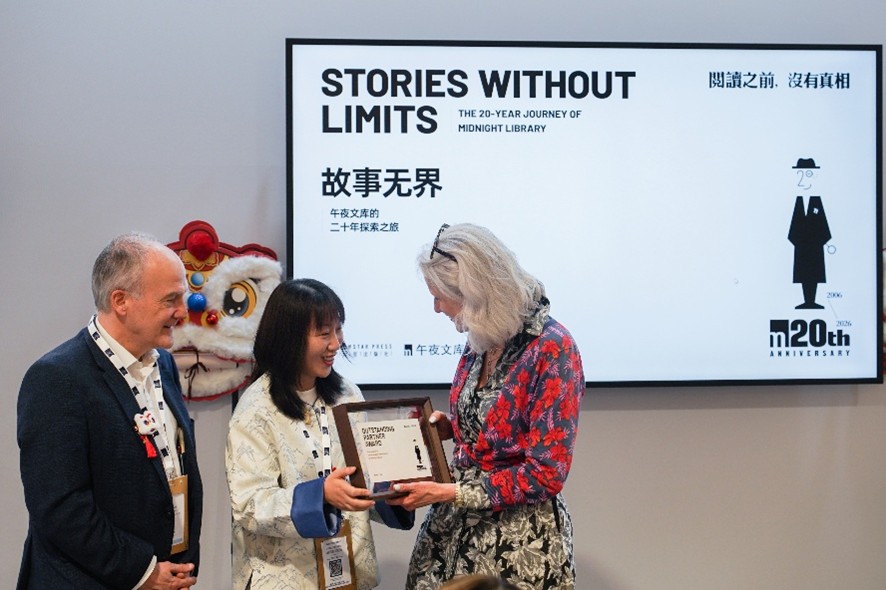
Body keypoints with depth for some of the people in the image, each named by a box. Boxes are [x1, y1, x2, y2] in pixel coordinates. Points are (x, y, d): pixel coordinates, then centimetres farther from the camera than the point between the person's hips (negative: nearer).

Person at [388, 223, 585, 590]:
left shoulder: (550, 349, -19)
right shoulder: (482, 339, 4)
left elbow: (546, 474, -19)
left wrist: (448, 493, -20)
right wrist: (449, 426, -1)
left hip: (517, 545, -7)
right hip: (454, 526, 7)